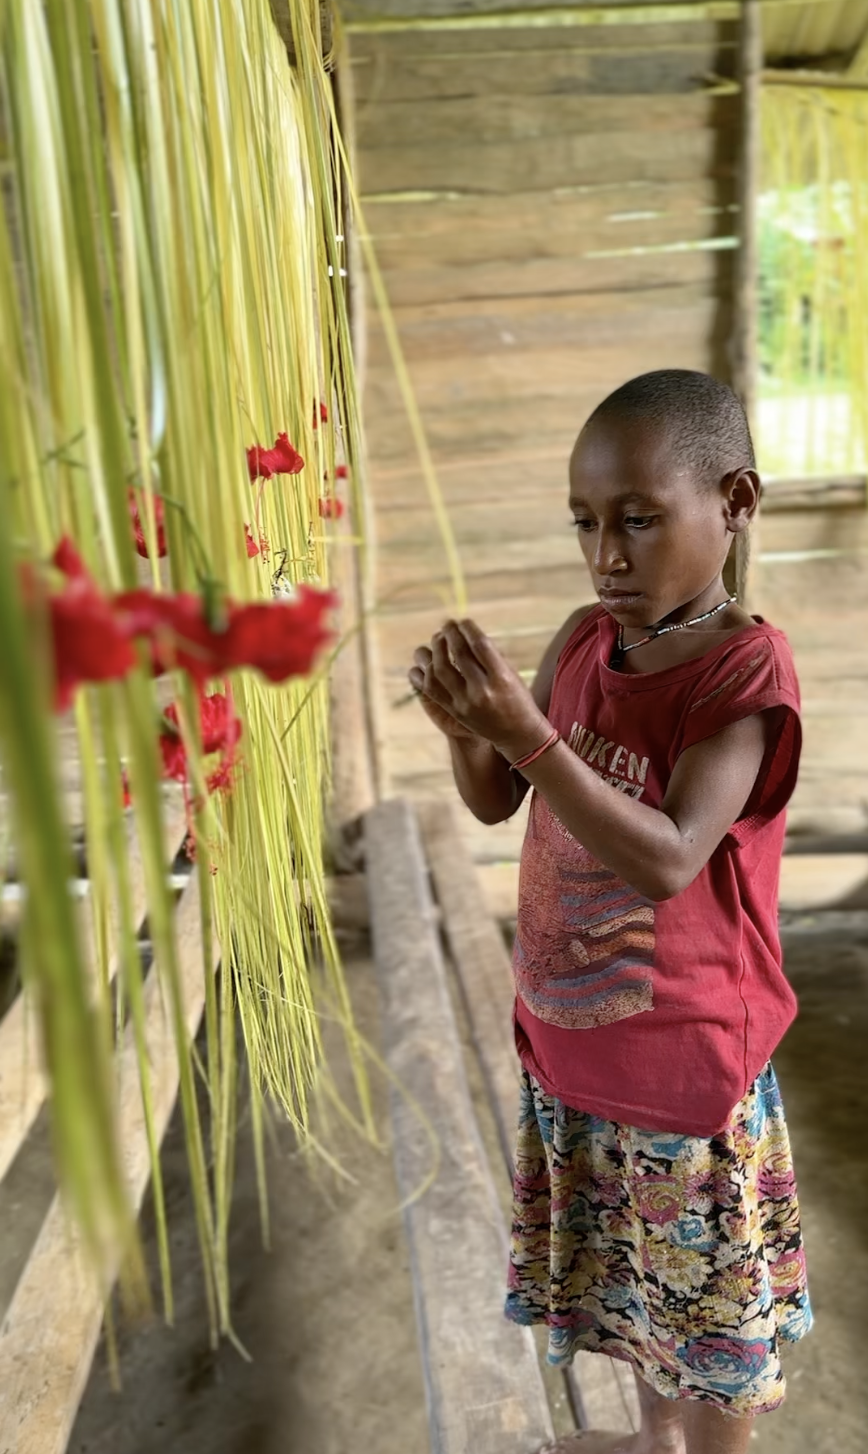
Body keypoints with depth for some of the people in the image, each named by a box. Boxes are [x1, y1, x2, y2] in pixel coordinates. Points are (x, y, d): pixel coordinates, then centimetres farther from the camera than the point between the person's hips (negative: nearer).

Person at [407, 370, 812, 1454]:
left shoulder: (746, 666, -20)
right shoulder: (585, 639, -2)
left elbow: (668, 858, -29)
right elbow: (494, 803, 2)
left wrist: (527, 734, -34)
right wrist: (467, 729, -18)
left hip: (684, 1058, -6)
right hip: (570, 1041, 7)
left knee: (707, 1300, 17)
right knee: (630, 1276, 28)